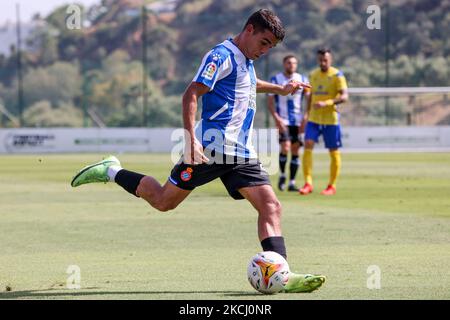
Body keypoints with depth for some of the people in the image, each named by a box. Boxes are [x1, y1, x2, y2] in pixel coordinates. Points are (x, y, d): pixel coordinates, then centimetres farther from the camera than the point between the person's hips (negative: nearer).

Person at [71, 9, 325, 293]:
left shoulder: (246, 61, 18)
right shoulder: (222, 55, -11)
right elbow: (191, 94, -20)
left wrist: (280, 89, 49)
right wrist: (192, 139, -28)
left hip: (241, 153, 8)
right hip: (211, 149, -8)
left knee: (271, 206, -9)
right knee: (163, 202, 2)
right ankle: (112, 172, 24)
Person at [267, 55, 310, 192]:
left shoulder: (302, 80, 7)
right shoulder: (275, 80, 0)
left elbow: (309, 99, 7)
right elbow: (270, 101, 0)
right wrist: (276, 118, -14)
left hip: (298, 121, 3)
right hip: (282, 120, -3)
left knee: (295, 150, 2)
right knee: (285, 147, -18)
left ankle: (292, 183, 9)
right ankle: (282, 175, 4)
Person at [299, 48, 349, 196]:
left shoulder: (337, 75, -6)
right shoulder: (313, 75, 11)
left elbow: (344, 96, -16)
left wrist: (326, 103, -28)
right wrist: (307, 113, 14)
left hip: (331, 119, -4)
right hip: (314, 119, 4)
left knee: (334, 152, 2)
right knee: (308, 145, -13)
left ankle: (332, 186, 14)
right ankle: (308, 183, -13)